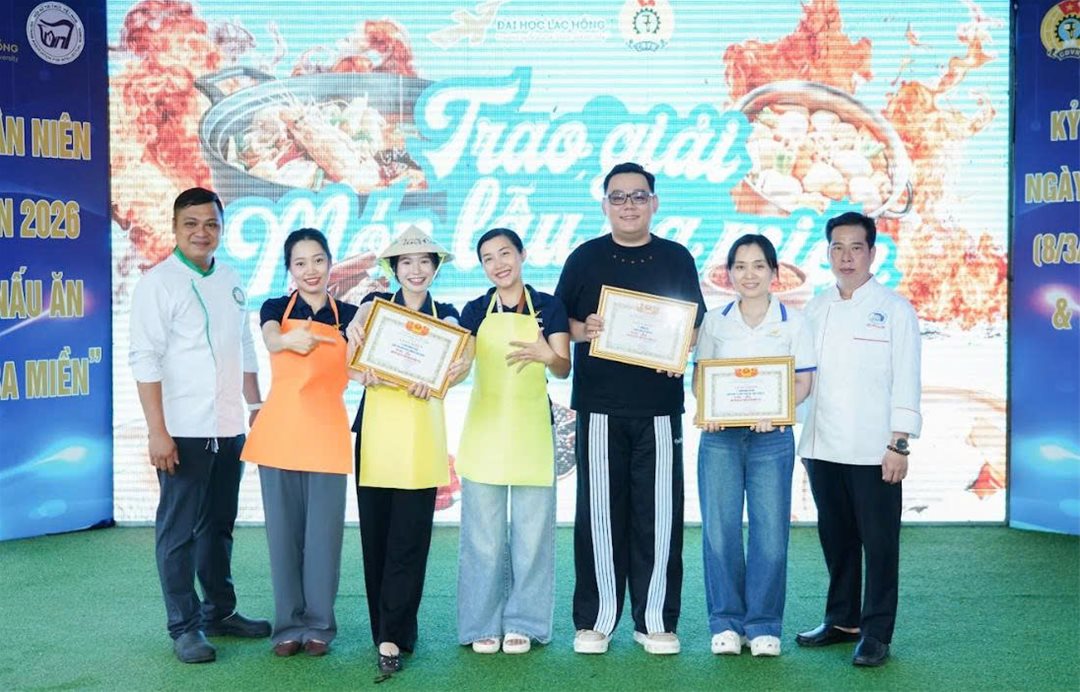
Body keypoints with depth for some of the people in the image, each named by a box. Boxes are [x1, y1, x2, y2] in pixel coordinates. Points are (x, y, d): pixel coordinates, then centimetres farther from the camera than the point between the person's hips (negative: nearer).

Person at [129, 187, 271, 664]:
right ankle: (184, 627, 12)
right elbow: (145, 360, -13)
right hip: (184, 431, -6)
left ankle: (220, 611, 28)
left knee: (219, 525, 16)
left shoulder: (231, 282, 11)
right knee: (178, 530, 3)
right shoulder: (158, 283, -7)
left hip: (229, 428, 6)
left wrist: (256, 407, 13)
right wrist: (157, 431, -18)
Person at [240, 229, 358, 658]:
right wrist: (290, 339, -44)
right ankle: (289, 625, 17)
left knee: (323, 531, 2)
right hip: (280, 431, 0)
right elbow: (271, 340, -19)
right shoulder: (276, 308, 4)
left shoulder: (348, 315, 7)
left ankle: (318, 625, 16)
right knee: (283, 530, 5)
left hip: (326, 433, 0)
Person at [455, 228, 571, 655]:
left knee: (532, 531, 3)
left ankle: (523, 624, 14)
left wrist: (546, 355, -28)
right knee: (483, 533, 2)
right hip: (484, 428, 1)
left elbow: (564, 368, -5)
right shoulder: (475, 311, 7)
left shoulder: (548, 307, 3)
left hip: (531, 431, -1)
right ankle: (483, 624, 13)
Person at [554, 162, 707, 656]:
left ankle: (656, 620, 12)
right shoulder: (585, 258, 7)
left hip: (660, 407, 1)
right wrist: (584, 330, -13)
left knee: (659, 515, 1)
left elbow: (696, 327, 12)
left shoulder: (677, 259, 9)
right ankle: (595, 620, 13)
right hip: (599, 407, 0)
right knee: (599, 514, 3)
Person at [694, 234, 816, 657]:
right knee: (719, 530, 0)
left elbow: (803, 382, 3)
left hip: (771, 436, -1)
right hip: (720, 435, 1)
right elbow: (700, 376, 9)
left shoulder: (792, 323, 5)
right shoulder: (714, 322, 9)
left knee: (770, 532, -1)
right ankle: (725, 622, 12)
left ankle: (764, 625, 12)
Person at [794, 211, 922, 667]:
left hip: (873, 450, -4)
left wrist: (899, 444, -11)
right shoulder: (816, 309, 12)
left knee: (878, 542, 0)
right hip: (823, 447, 5)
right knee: (836, 538, 13)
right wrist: (803, 438, 8)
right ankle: (841, 620, 26)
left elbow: (905, 380, -5)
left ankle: (876, 633, 10)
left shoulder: (894, 309, -1)